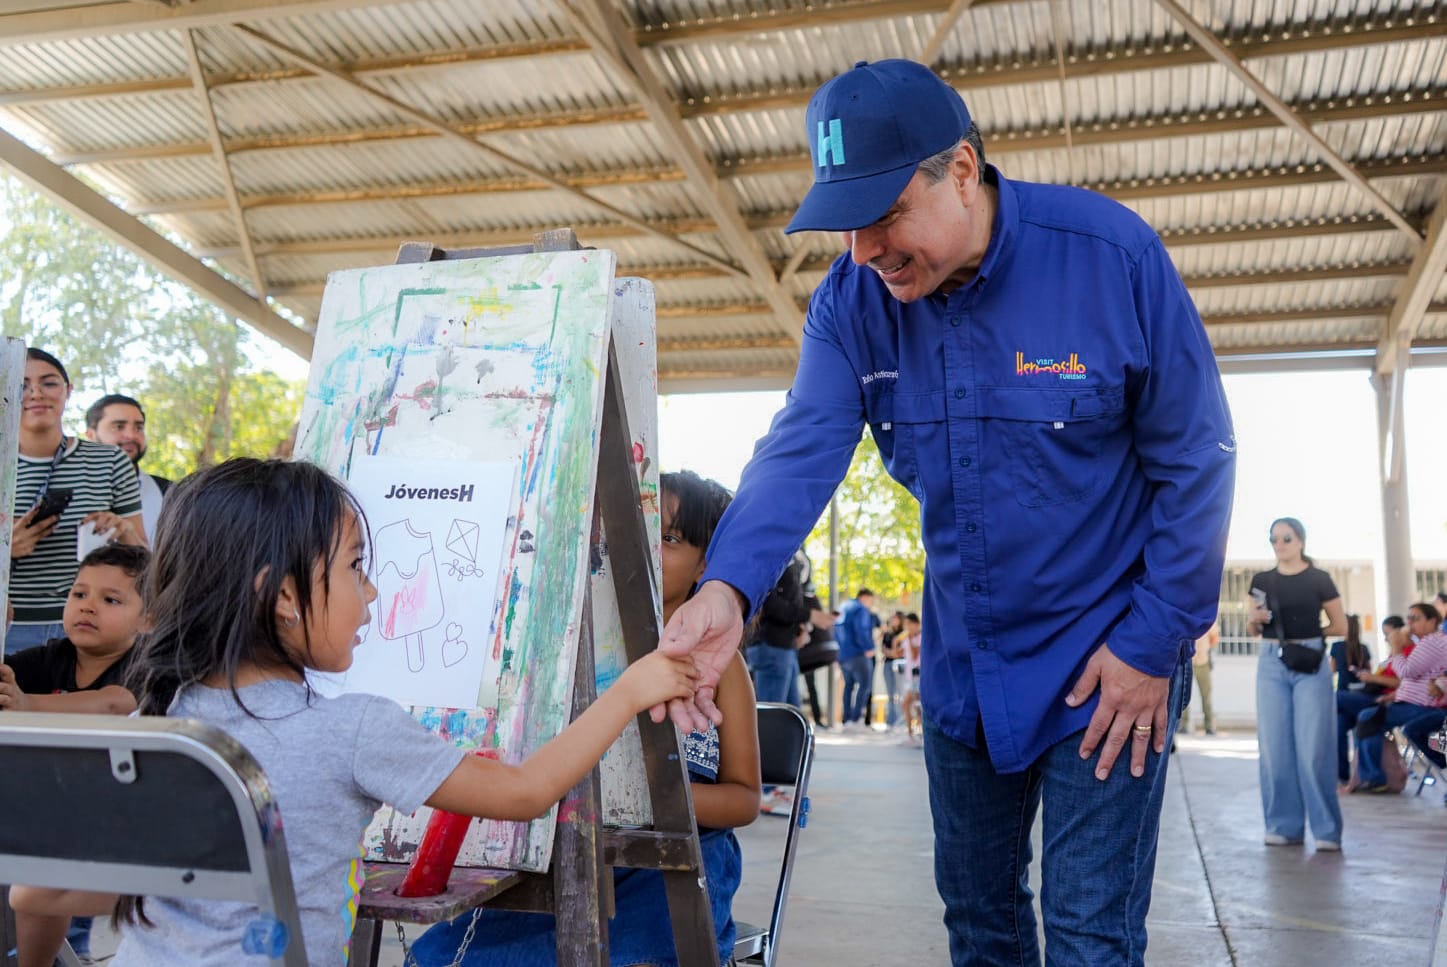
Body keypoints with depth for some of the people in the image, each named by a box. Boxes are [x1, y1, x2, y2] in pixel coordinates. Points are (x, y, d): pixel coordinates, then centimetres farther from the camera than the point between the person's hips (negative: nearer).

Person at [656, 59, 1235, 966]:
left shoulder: (1112, 255, -20)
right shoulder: (852, 299, -9)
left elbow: (1196, 460, -13)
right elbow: (803, 450, -21)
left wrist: (1156, 639, -13)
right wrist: (729, 586, -39)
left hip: (1105, 660, -4)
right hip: (962, 660, 4)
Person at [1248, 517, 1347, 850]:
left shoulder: (1320, 579, 1)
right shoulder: (1262, 581, 11)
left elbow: (1341, 626, 6)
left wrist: (1308, 634, 0)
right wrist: (1255, 618, -4)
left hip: (1310, 664, -3)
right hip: (1272, 663, 4)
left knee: (1313, 748, -5)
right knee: (1275, 747, 3)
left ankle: (1326, 829, 3)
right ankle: (1284, 826, 11)